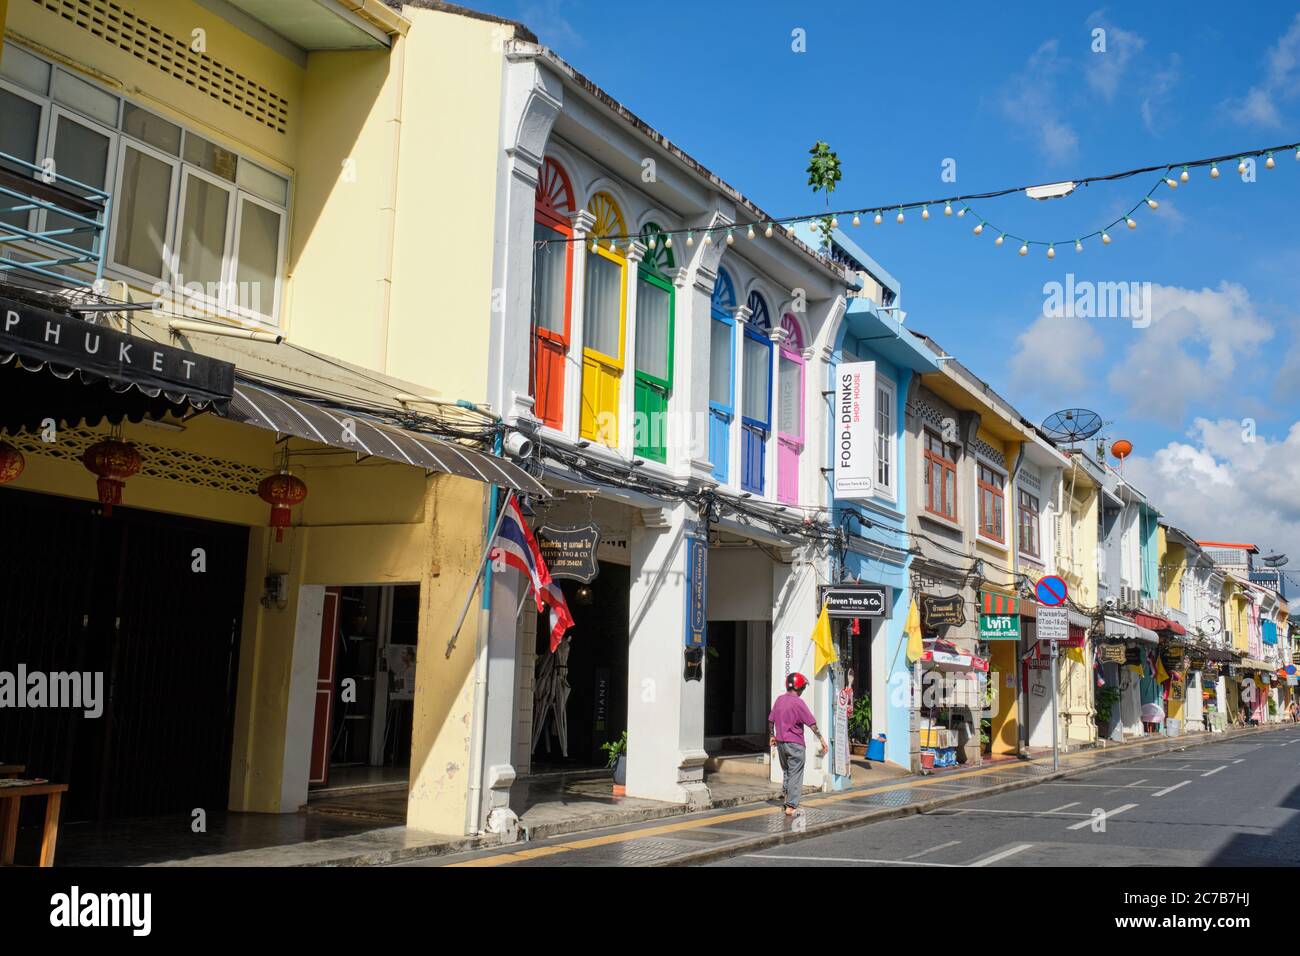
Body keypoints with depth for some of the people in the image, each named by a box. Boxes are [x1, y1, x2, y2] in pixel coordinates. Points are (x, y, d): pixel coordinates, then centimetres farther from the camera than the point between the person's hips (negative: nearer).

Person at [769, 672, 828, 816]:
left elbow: (771, 720, 13)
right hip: (795, 744, -6)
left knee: (786, 772, 21)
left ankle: (787, 799, 24)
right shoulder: (798, 702, -15)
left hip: (780, 743, 6)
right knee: (795, 775, 0)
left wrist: (772, 736, 24)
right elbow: (811, 723, -16)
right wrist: (822, 739, -13)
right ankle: (791, 807, -1)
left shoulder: (779, 700, 5)